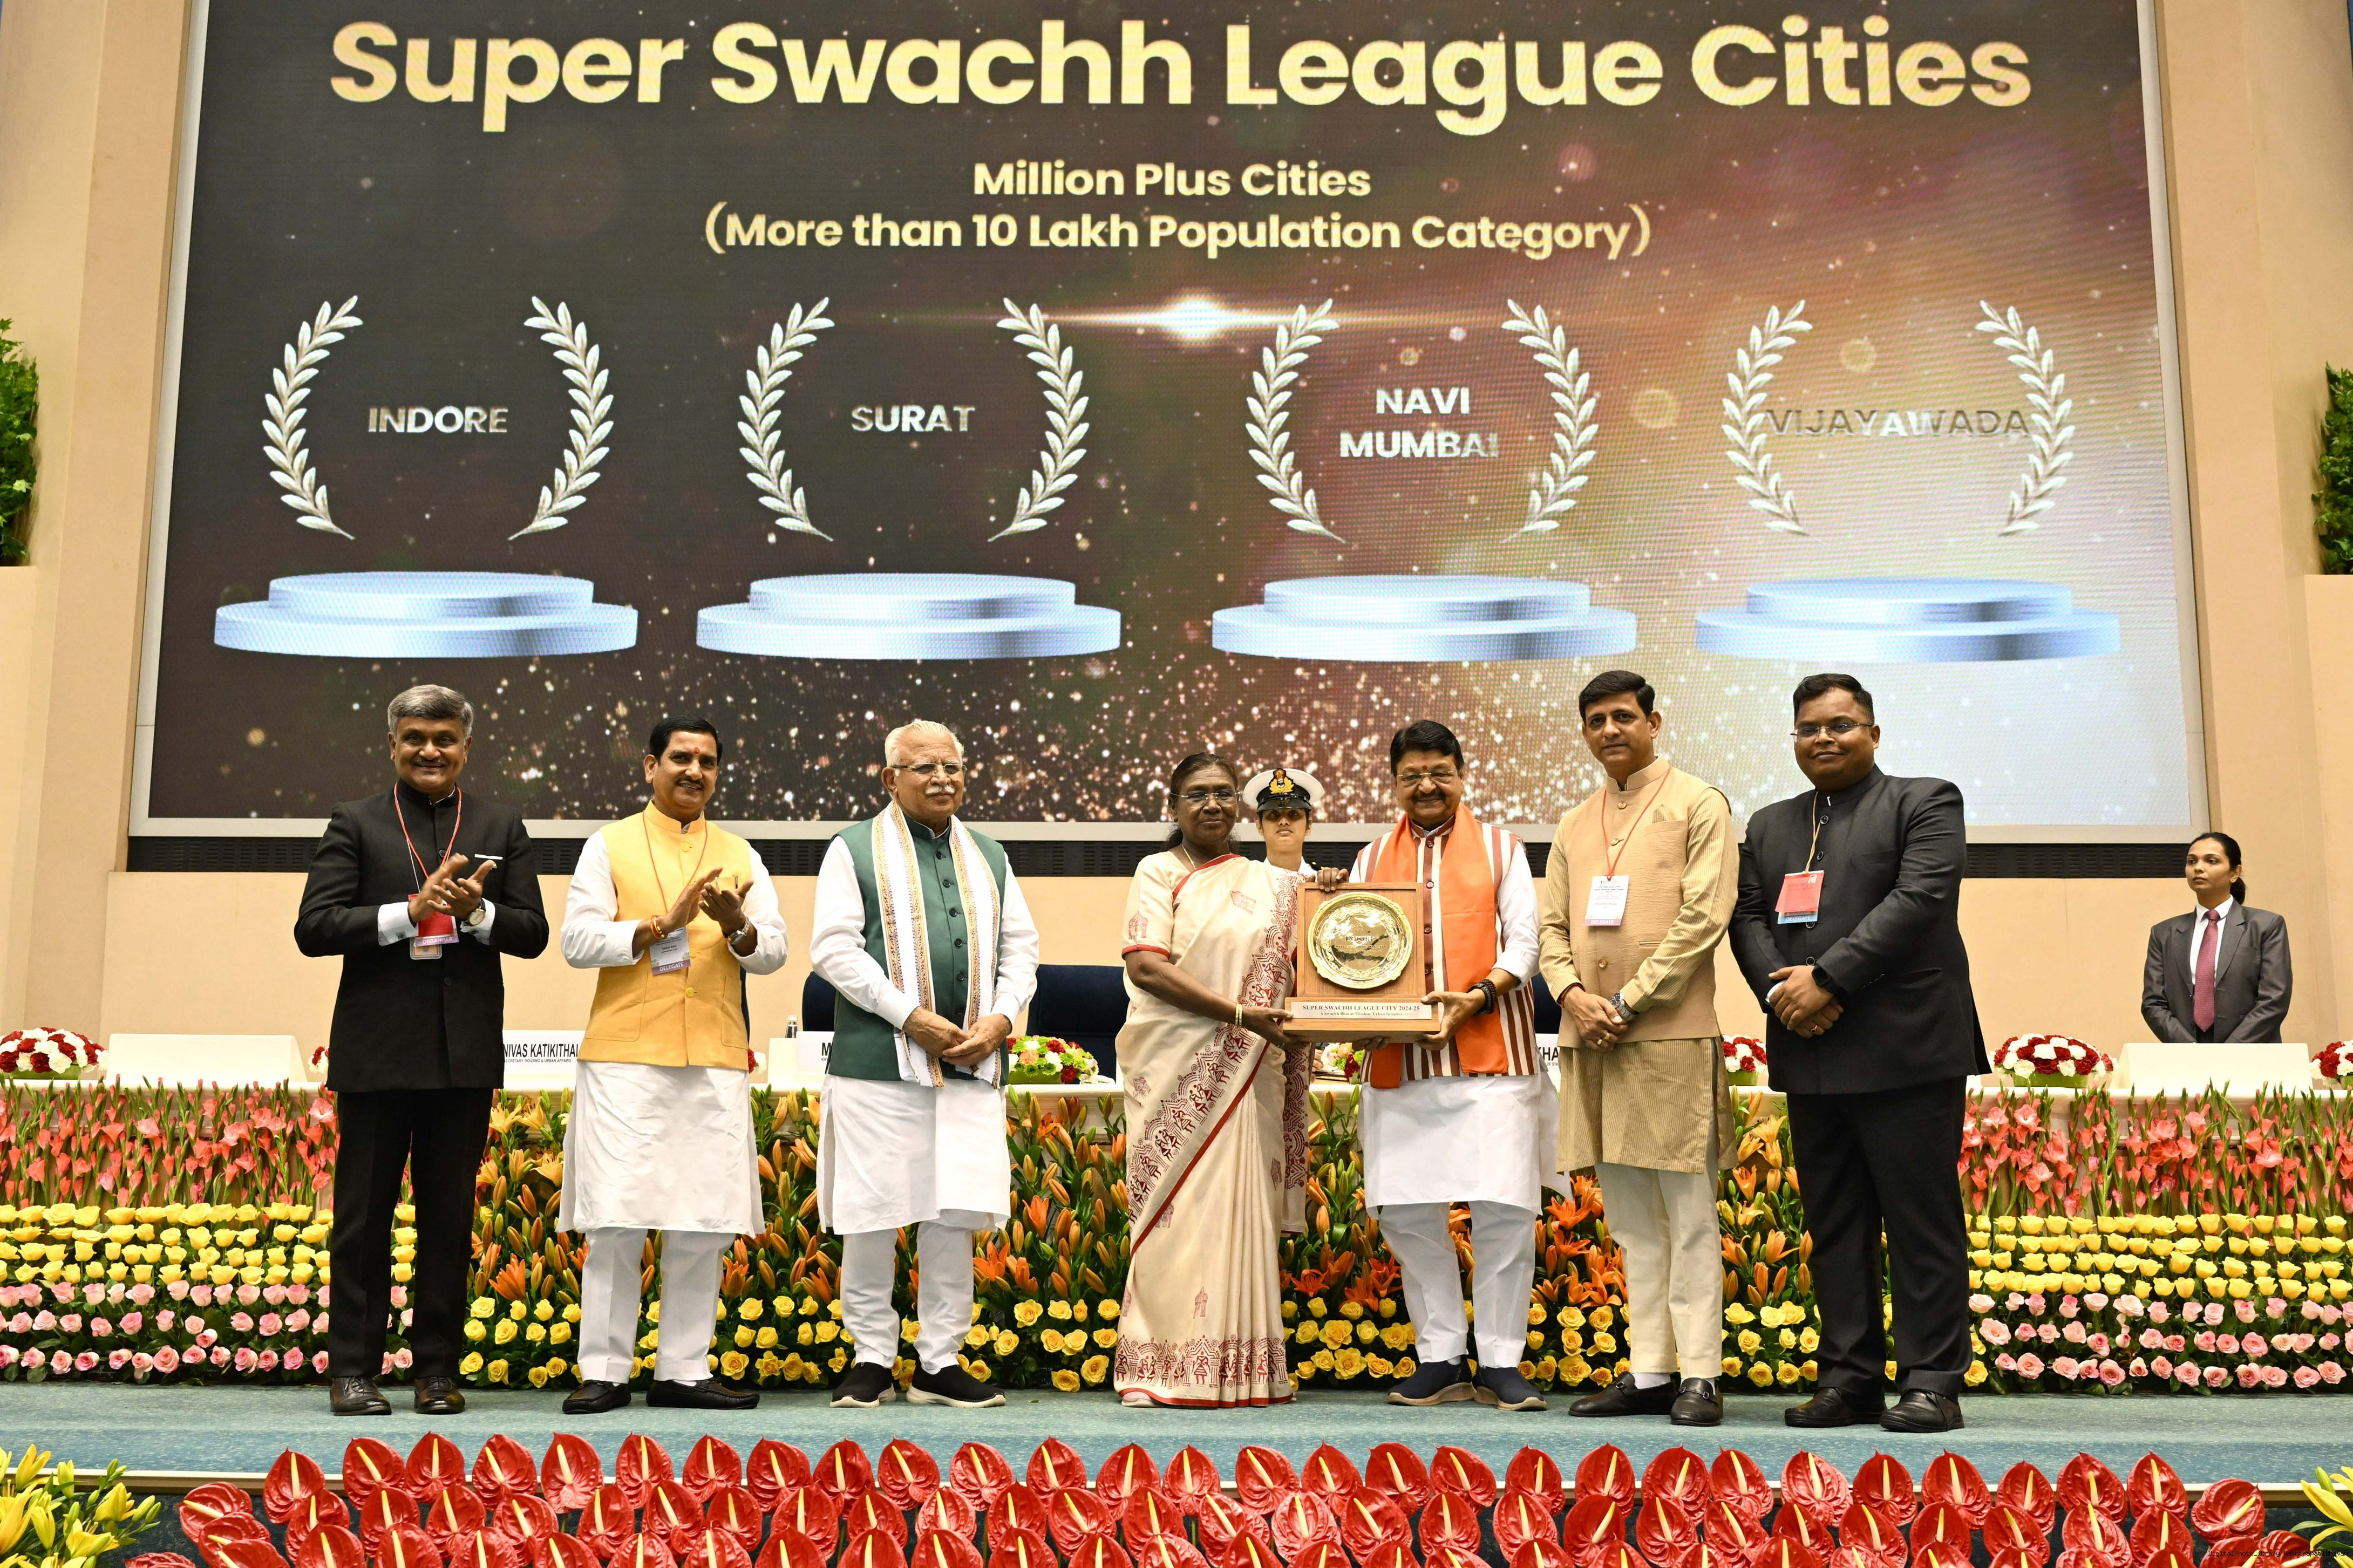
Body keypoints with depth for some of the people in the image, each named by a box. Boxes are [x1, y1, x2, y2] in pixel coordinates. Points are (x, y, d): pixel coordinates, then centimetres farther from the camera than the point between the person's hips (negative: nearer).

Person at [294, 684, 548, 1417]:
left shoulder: (501, 826, 11)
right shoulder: (355, 823, 5)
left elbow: (533, 932, 6)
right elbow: (314, 928, -5)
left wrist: (477, 912, -13)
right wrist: (409, 911, -15)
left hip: (466, 1049, 2)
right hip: (377, 1047, -2)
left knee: (450, 1217, 7)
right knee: (364, 1216, 4)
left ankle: (438, 1370, 15)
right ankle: (352, 1369, 13)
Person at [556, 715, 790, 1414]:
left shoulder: (739, 856, 17)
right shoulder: (609, 846, 8)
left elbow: (773, 952, 9)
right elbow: (578, 942, -3)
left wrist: (735, 925, -12)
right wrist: (664, 923, -14)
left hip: (716, 1061, 3)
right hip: (626, 1055, -3)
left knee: (705, 1225, 2)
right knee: (617, 1221, -4)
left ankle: (684, 1371, 10)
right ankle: (605, 1372, 5)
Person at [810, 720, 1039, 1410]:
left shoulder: (988, 857, 18)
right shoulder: (855, 849, 3)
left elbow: (1020, 947, 16)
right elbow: (833, 948, -6)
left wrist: (1000, 1018, -3)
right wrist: (910, 1016, -13)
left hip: (972, 1065, 4)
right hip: (880, 1062, -4)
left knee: (956, 1213, 4)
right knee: (872, 1217, 0)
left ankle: (940, 1361, 14)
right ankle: (873, 1358, 13)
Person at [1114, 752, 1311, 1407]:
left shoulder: (1273, 885, 16)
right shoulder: (1159, 873, 3)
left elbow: (1297, 970, 16)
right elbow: (1146, 965, -10)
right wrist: (1240, 1014, -16)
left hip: (1249, 1074, 4)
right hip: (1177, 1069, -3)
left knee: (1241, 1206, 2)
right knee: (1179, 1205, -5)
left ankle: (1242, 1368, 6)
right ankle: (1164, 1370, 0)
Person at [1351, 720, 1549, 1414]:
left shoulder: (1499, 848, 10)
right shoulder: (1372, 859, 16)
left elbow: (1524, 941, 2)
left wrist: (1479, 996, -14)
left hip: (1491, 1051, -2)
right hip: (1399, 1061, 3)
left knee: (1504, 1210, -7)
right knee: (1406, 1213, 1)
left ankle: (1500, 1362, 5)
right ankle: (1441, 1358, 14)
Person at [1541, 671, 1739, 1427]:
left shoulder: (1698, 805, 2)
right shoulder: (1574, 826, 20)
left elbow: (1704, 917, -8)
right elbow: (1553, 926, 16)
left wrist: (1629, 1002, -12)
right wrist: (1573, 993, -4)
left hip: (1671, 1035, -6)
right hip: (1591, 1042, 6)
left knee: (1689, 1214, -3)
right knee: (1630, 1218, 9)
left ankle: (1699, 1376, 1)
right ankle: (1649, 1372, 14)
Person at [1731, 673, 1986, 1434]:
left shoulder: (1925, 802, 4)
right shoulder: (1769, 825, 20)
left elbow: (1919, 899, -10)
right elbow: (1748, 917, 12)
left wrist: (1827, 979, -15)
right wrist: (1778, 989, -8)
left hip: (1906, 1050, -5)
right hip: (1811, 1054, 5)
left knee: (1922, 1220, -3)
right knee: (1834, 1223, 7)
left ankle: (1931, 1381, 4)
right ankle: (1849, 1377, 13)